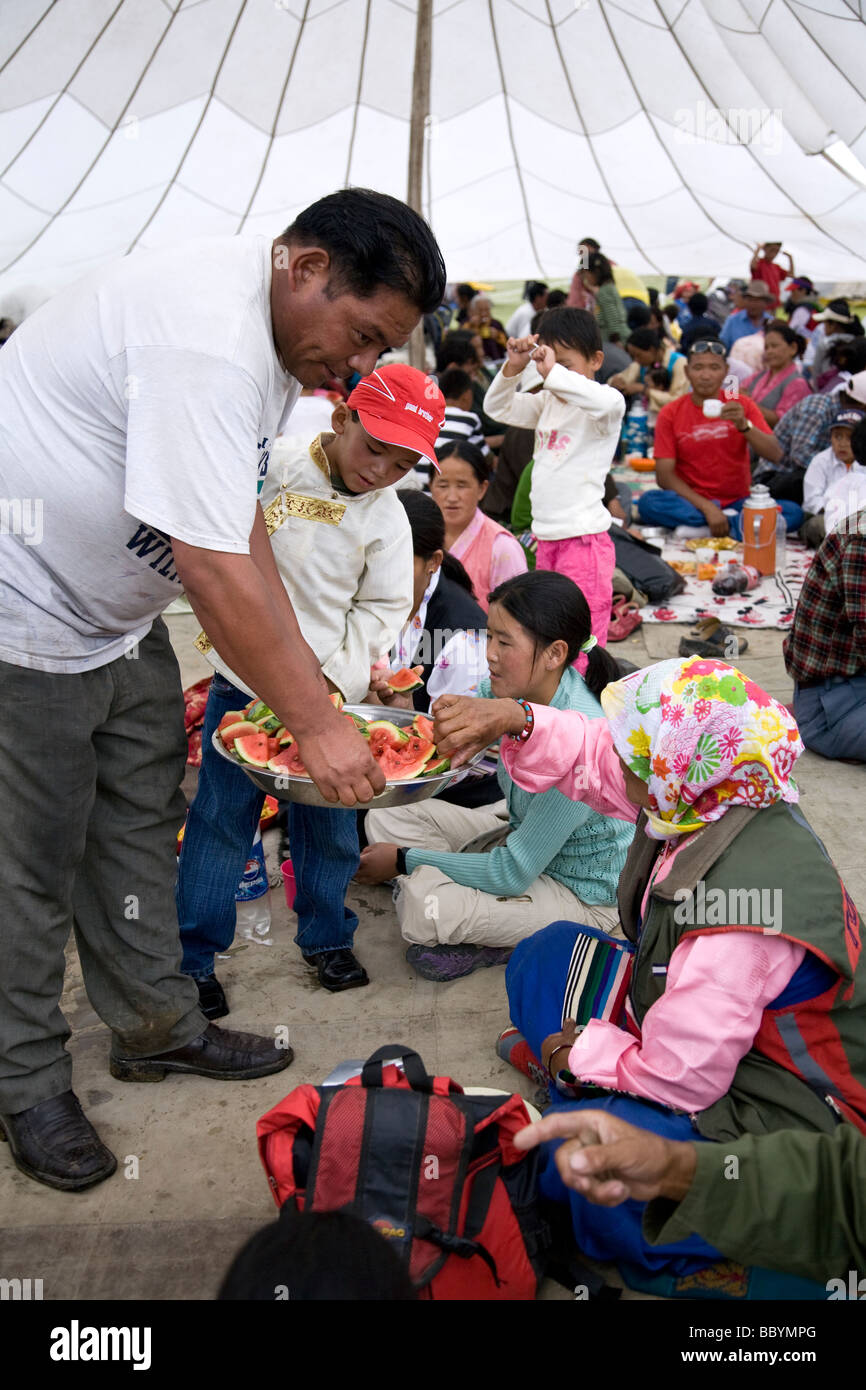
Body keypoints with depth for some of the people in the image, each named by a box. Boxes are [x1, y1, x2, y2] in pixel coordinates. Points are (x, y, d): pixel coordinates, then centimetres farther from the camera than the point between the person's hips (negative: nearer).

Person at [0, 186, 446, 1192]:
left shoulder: (276, 328, 3)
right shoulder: (206, 344, -30)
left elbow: (238, 520, 8)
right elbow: (214, 571, -32)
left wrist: (301, 675, 4)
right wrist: (313, 725, -24)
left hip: (113, 610, 10)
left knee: (141, 815, 15)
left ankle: (155, 1024, 31)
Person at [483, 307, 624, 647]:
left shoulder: (606, 405, -9)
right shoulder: (546, 402, 13)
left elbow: (604, 402, -33)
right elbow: (497, 407, 16)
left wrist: (553, 371, -31)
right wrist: (514, 367, -1)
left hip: (583, 538, -8)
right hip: (546, 540, 8)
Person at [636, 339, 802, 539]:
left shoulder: (742, 406, 3)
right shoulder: (670, 414, -1)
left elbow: (775, 454, -7)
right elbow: (664, 475, -8)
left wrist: (744, 425, -26)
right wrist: (706, 507, -21)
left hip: (738, 502, 2)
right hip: (693, 503, -2)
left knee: (793, 512, -24)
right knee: (648, 502, -32)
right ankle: (733, 521, -22)